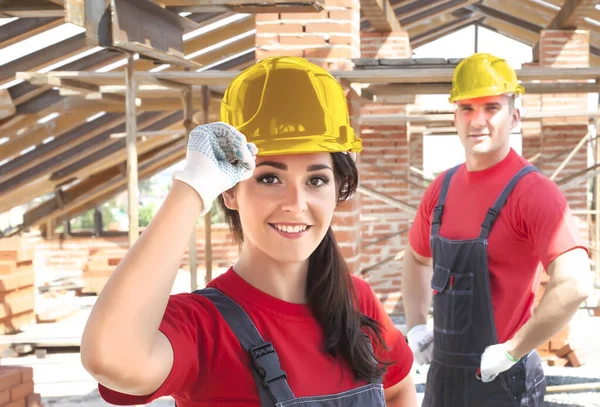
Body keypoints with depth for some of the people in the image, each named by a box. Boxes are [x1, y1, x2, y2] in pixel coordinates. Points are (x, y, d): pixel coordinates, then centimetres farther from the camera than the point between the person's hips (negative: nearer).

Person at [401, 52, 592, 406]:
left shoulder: (532, 191, -16)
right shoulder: (442, 188, 4)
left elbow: (575, 285, -27)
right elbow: (417, 258, 20)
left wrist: (511, 351, -21)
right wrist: (416, 326, 8)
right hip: (442, 372, 6)